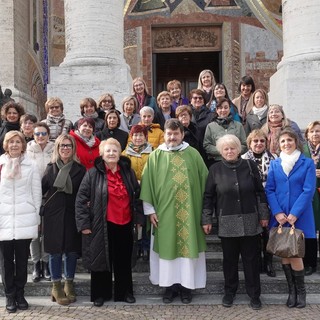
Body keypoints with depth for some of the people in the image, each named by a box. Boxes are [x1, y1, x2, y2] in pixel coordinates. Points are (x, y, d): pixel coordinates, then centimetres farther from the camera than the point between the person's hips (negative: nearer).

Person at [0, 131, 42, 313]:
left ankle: (20, 294, 19)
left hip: (25, 220, 0)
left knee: (22, 259, 6)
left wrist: (36, 219, 2)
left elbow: (36, 194, 5)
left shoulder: (31, 166, 4)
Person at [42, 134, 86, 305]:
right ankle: (56, 287, 17)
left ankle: (69, 285, 23)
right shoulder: (51, 168, 5)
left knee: (72, 250, 7)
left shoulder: (80, 169, 3)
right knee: (55, 251, 5)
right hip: (54, 216, 0)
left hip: (72, 216, 0)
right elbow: (40, 189, 4)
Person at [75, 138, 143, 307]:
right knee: (102, 259, 9)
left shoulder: (128, 172, 4)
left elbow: (137, 195, 12)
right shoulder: (93, 174, -7)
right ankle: (100, 294, 24)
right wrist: (84, 223, -11)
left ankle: (125, 292, 29)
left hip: (125, 224, 3)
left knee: (124, 261, 14)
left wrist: (138, 218, 8)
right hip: (103, 225, -3)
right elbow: (81, 199, -7)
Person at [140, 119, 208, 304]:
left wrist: (205, 208, 3)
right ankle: (171, 285, 21)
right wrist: (150, 210, -2)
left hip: (189, 211, 0)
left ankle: (187, 285, 20)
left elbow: (204, 181, 5)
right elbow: (148, 184, 2)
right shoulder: (156, 156, 1)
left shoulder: (193, 154, 2)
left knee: (188, 246, 6)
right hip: (164, 211, 0)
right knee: (168, 247, 7)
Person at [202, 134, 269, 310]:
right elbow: (208, 196, 2)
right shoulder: (215, 169, -1)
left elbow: (260, 192, 5)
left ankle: (254, 294, 21)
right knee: (229, 259, 11)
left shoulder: (250, 165, 0)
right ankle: (229, 292, 27)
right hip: (227, 223, 0)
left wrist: (264, 215, 3)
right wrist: (206, 219, 0)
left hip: (250, 221, 0)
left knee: (251, 258, 8)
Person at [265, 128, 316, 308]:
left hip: (299, 217, -3)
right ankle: (292, 290, 21)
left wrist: (294, 214, -16)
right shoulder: (274, 164, 9)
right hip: (280, 217, 3)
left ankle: (301, 290, 16)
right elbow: (269, 190, 3)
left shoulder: (307, 163, -1)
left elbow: (308, 191, -8)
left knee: (295, 254, -6)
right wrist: (277, 212, -11)